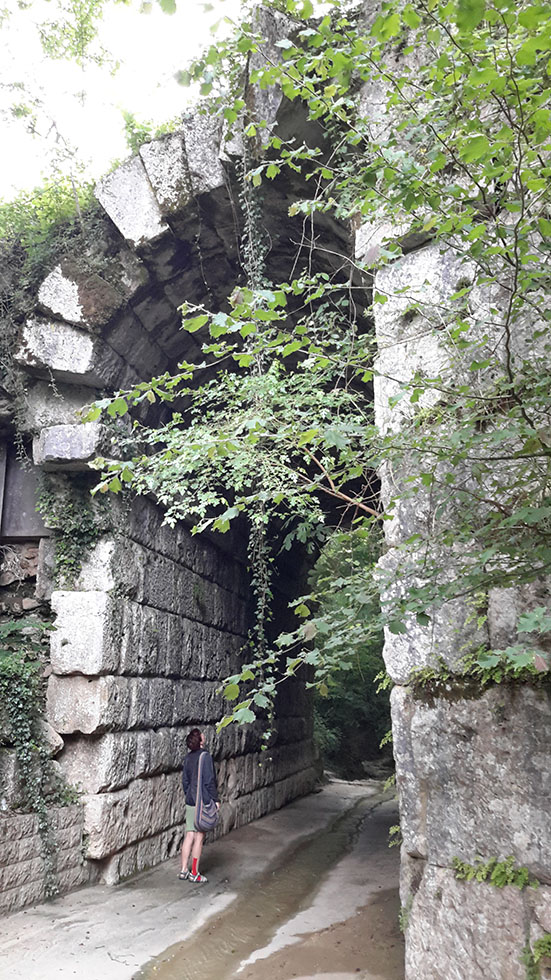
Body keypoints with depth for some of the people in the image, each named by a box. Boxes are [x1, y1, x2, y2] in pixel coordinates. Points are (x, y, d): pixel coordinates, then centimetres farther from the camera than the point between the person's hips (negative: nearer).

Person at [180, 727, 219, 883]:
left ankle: (184, 870, 15)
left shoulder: (188, 757, 6)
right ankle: (194, 873, 9)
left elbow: (185, 780, 12)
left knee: (189, 835, 11)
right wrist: (215, 799, -9)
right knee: (199, 837, 2)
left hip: (190, 801, 6)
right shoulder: (205, 756, -16)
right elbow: (209, 781, -16)